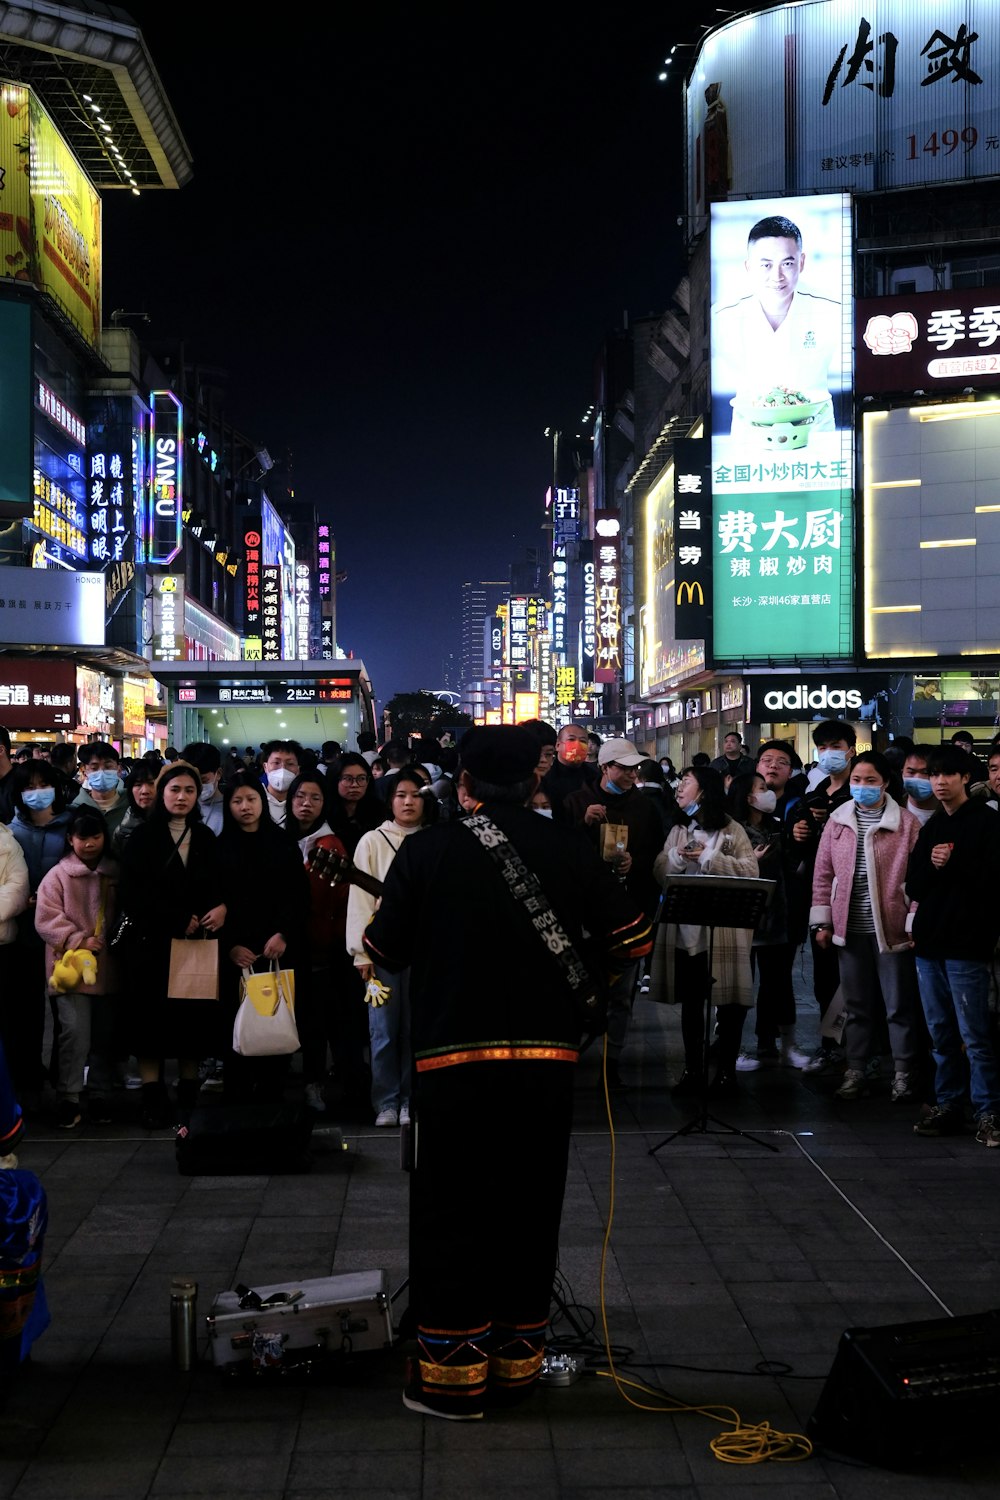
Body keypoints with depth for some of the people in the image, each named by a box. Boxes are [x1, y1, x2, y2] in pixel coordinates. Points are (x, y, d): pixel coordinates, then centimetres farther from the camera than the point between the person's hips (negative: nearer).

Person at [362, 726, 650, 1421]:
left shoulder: (426, 850, -4)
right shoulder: (572, 849, 0)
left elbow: (384, 952, 0)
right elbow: (634, 939, 0)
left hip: (452, 1058, -2)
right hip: (546, 1057, 2)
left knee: (451, 1216, 7)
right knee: (529, 1214, 13)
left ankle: (453, 1375, 11)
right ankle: (516, 1361, 23)